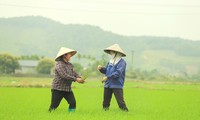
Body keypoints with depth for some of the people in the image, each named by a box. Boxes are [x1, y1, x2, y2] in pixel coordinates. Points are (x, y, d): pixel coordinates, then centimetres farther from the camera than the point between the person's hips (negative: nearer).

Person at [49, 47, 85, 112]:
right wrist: (76, 79, -23)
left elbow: (74, 73, 8)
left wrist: (80, 78, -14)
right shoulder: (59, 64, -13)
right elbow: (64, 75, -23)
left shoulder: (70, 65, 12)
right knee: (54, 105, -3)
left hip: (68, 89, 7)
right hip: (58, 89, -7)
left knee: (73, 103, -8)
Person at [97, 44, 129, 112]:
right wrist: (101, 68, -3)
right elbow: (106, 70, 19)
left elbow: (118, 73, -21)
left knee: (120, 101, -11)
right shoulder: (111, 61, 15)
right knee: (106, 101, 12)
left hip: (117, 85, -7)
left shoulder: (121, 62, -10)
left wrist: (107, 77, -22)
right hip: (108, 85, 8)